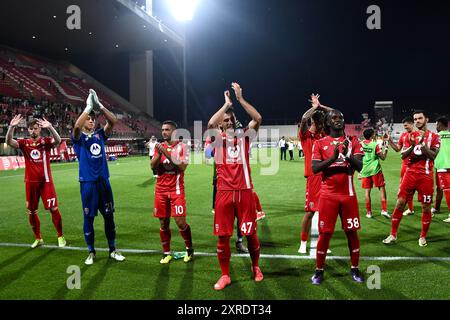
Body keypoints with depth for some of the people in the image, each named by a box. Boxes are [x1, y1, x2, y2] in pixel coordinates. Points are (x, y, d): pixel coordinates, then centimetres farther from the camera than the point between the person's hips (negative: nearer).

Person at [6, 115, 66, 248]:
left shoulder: (46, 141, -3)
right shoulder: (24, 143, 2)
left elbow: (58, 141, -23)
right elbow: (9, 142, -12)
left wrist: (50, 127, -38)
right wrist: (12, 127, -27)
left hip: (46, 181, -3)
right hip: (31, 182, 3)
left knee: (54, 209, -2)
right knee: (31, 211, 10)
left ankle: (60, 236, 14)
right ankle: (38, 239, 26)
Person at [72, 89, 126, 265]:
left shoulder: (100, 134, 8)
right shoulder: (79, 137, -2)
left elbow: (113, 121, -7)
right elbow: (77, 126, -25)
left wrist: (99, 104, -17)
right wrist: (88, 106, -26)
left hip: (104, 181, 3)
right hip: (87, 183, -3)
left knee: (109, 216, 9)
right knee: (89, 218, 6)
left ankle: (112, 250, 22)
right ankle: (91, 252, 20)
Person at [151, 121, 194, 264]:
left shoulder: (182, 147, -4)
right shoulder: (159, 146, 8)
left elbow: (182, 167, -16)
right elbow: (153, 166, 0)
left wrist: (166, 153, -19)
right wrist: (159, 153, -17)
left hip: (176, 189, -4)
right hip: (161, 189, 4)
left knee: (180, 222, -6)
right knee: (163, 223, 7)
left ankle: (189, 249, 17)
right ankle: (166, 253, 20)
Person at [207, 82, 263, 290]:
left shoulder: (244, 135, 7)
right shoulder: (217, 138, 5)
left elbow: (258, 119, -9)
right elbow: (210, 124, -17)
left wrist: (240, 99, -11)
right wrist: (227, 104, -10)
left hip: (244, 191, 0)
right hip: (224, 192, 0)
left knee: (250, 233, 7)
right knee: (222, 236, 3)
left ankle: (255, 267, 32)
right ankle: (225, 275, 19)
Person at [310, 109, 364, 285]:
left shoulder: (352, 141, 4)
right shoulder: (320, 143, 1)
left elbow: (359, 166, -6)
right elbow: (314, 168, -9)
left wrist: (347, 155, -25)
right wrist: (332, 157, -23)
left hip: (348, 194, 2)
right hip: (328, 195, -1)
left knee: (352, 232, 8)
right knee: (324, 233, 2)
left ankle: (354, 269, 24)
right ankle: (319, 271, 15)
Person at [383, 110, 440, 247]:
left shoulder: (434, 137, 1)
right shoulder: (411, 136, 11)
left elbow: (433, 155, -12)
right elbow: (403, 156, 3)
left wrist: (422, 143, -21)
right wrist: (412, 145, -13)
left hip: (425, 176, -3)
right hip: (410, 173, 3)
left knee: (426, 207, 4)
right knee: (400, 203, 0)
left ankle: (423, 237, 19)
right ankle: (393, 235, 9)